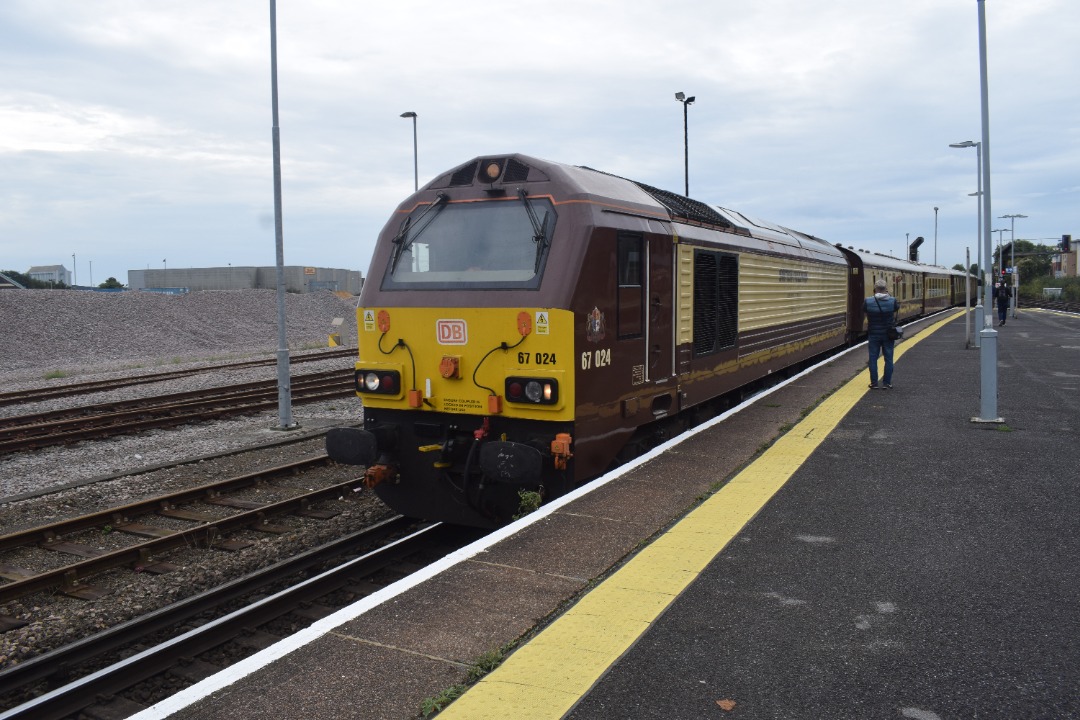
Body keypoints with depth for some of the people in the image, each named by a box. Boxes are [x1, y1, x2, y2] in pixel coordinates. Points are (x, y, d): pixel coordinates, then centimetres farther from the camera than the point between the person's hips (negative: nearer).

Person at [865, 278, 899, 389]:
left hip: (873, 334, -1)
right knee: (888, 358, 9)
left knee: (873, 358, 7)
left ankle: (874, 383, 9)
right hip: (888, 334, 1)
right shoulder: (892, 301, -10)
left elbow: (866, 316, -1)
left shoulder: (868, 301, -11)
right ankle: (887, 383, 12)